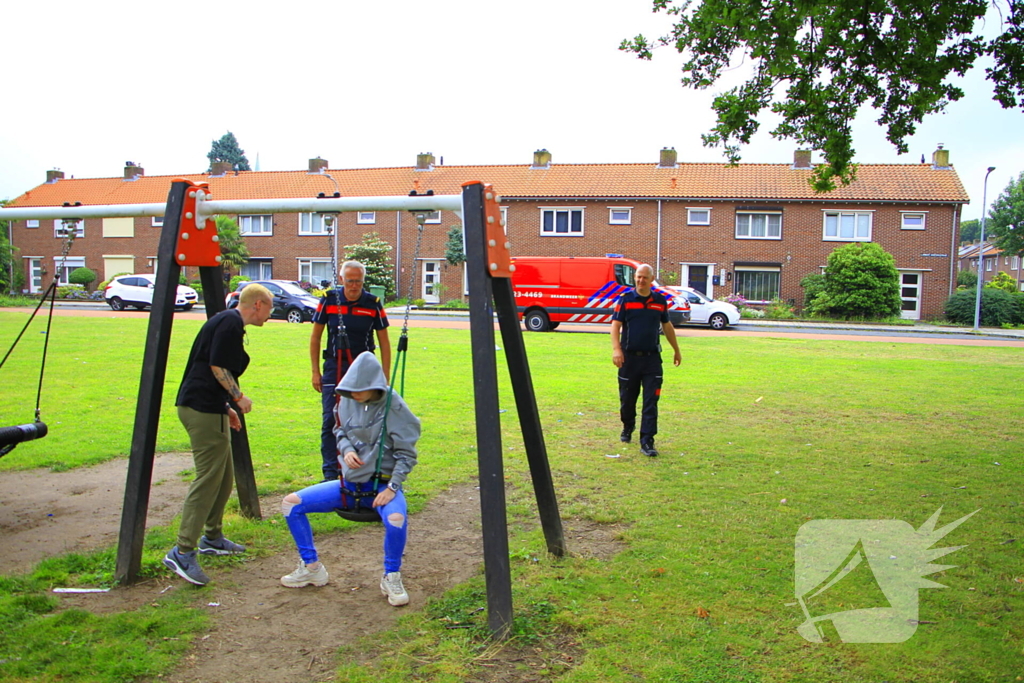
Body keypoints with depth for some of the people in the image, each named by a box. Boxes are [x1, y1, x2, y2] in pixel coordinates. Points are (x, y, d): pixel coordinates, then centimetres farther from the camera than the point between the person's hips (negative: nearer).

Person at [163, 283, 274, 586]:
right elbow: (218, 366, -20)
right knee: (208, 478, -10)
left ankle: (212, 538, 29)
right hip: (203, 409, -11)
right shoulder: (230, 323, -12)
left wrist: (227, 407, 24)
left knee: (224, 477, 17)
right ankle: (182, 552, -8)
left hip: (208, 407, 11)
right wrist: (239, 397, -8)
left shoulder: (227, 321, 19)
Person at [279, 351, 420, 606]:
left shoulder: (394, 407, -15)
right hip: (350, 481, 6)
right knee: (291, 503, -2)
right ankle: (311, 567, 14)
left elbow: (406, 454, -12)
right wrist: (346, 450, -8)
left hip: (382, 484, -5)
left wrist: (392, 487, -22)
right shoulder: (347, 400, -2)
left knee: (396, 519, -38)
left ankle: (391, 578, -10)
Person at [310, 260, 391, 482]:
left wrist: (385, 376, 0)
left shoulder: (373, 304, -4)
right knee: (331, 420, -2)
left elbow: (384, 342, 3)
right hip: (334, 366, 0)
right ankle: (330, 471, 5)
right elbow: (315, 336, 7)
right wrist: (316, 371, 4)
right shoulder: (328, 300, -2)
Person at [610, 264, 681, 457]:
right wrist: (616, 349, -20)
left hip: (652, 357, 1)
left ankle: (647, 441, -3)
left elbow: (667, 326, 18)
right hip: (629, 356, -1)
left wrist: (676, 350, 24)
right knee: (627, 398, 11)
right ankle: (627, 427, 38)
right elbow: (616, 325, -6)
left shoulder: (660, 300, 6)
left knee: (651, 401, -5)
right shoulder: (626, 299, -1)